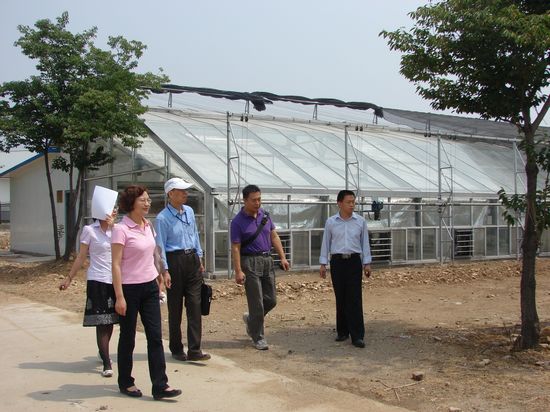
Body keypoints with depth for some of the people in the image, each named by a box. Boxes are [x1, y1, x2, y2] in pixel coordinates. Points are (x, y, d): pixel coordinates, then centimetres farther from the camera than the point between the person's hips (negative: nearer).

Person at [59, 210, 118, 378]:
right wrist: (69, 278, 0)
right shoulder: (89, 230, -5)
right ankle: (106, 364, 2)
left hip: (115, 280, 4)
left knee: (110, 321, 14)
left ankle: (103, 352, 36)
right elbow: (81, 257, 0)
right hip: (98, 281, -4)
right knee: (101, 322, -3)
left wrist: (113, 225, -17)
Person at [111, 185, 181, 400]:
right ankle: (125, 383, 25)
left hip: (150, 287, 6)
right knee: (128, 337, 8)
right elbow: (116, 264, -16)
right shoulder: (121, 229, -14)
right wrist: (119, 297, -18)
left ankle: (160, 386, 5)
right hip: (130, 289, -6)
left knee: (155, 336, 2)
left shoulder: (147, 225, 7)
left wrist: (161, 274, 16)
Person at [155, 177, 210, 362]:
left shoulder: (189, 211, 8)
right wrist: (165, 270, -14)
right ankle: (176, 349, 19)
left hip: (192, 260, 5)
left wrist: (199, 259, 16)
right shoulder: (162, 218, -10)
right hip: (174, 261, -5)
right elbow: (160, 246, -10)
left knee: (195, 305, 0)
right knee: (175, 307, 6)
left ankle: (194, 350, 3)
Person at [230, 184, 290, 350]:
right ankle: (258, 337, 11)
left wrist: (282, 257, 6)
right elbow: (235, 248, -11)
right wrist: (238, 271, -16)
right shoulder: (238, 221, -10)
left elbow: (274, 236, 13)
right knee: (257, 303, -2)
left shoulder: (264, 215, 8)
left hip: (267, 260, 6)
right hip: (250, 262, -6)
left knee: (271, 300, 9)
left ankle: (250, 319, 34)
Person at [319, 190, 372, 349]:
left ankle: (357, 335, -4)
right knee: (340, 298, 6)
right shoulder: (331, 222, 3)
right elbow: (326, 243, 7)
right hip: (337, 262, 1)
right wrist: (323, 264, 5)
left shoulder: (361, 221, 3)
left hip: (354, 261, -1)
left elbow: (365, 243, 8)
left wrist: (367, 263, 5)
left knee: (355, 298, -6)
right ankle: (342, 331, 19)